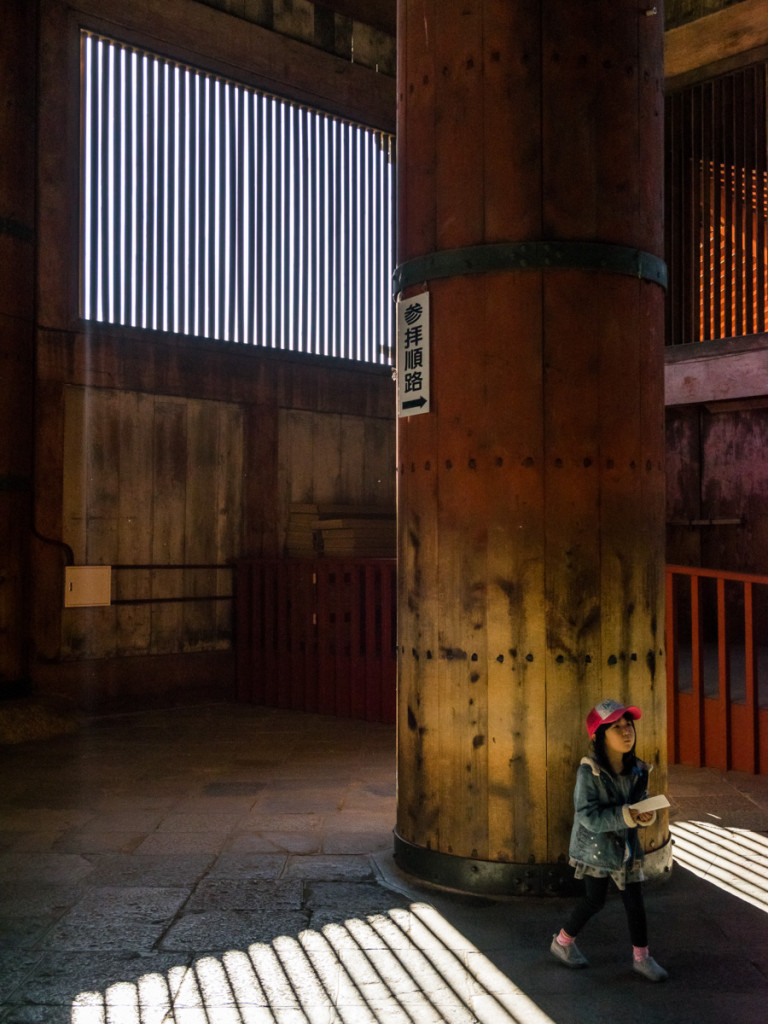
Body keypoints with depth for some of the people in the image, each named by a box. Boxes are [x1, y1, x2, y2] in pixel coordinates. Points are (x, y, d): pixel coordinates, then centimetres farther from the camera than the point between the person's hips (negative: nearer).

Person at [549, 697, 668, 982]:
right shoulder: (589, 772, -23)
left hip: (627, 845, 5)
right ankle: (562, 942, 31)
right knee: (594, 900, 8)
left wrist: (647, 815, -17)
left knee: (634, 900, 7)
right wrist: (626, 815, -33)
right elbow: (588, 815, -25)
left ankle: (641, 956, 26)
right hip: (594, 845, -5)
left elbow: (640, 801, 7)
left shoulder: (637, 771, -5)